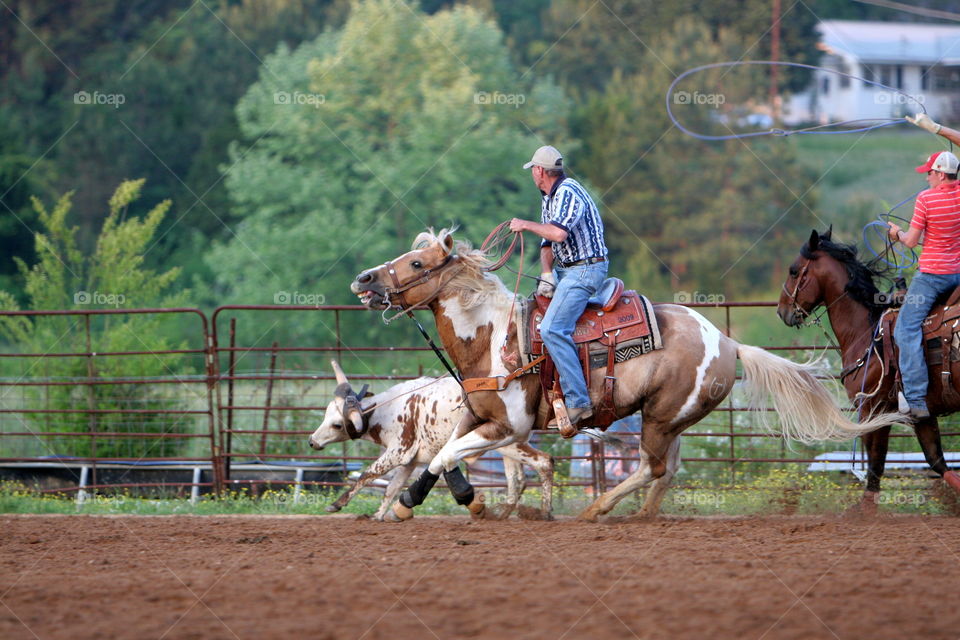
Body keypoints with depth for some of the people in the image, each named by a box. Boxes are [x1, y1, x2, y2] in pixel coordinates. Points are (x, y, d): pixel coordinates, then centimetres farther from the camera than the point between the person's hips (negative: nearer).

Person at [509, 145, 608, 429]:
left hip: (586, 269, -11)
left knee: (552, 329, -25)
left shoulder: (568, 193, -15)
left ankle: (577, 402, -28)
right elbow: (547, 243, 16)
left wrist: (526, 224, -15)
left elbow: (558, 233, -31)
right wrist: (546, 274, -2)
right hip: (565, 270, 11)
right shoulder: (549, 198, 17)